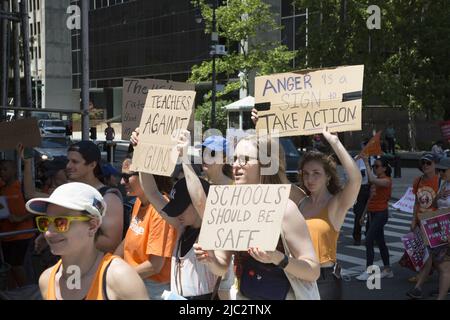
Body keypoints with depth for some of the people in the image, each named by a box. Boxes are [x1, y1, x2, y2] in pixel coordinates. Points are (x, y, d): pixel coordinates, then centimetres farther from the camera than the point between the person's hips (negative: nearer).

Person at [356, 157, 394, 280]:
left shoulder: (387, 181, -13)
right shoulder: (376, 180, 13)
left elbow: (372, 180, -33)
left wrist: (366, 163, -28)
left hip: (381, 213, -9)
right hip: (372, 213, 9)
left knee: (369, 240, -14)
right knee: (380, 241, 13)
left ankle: (368, 271, -11)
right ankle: (387, 269, 21)